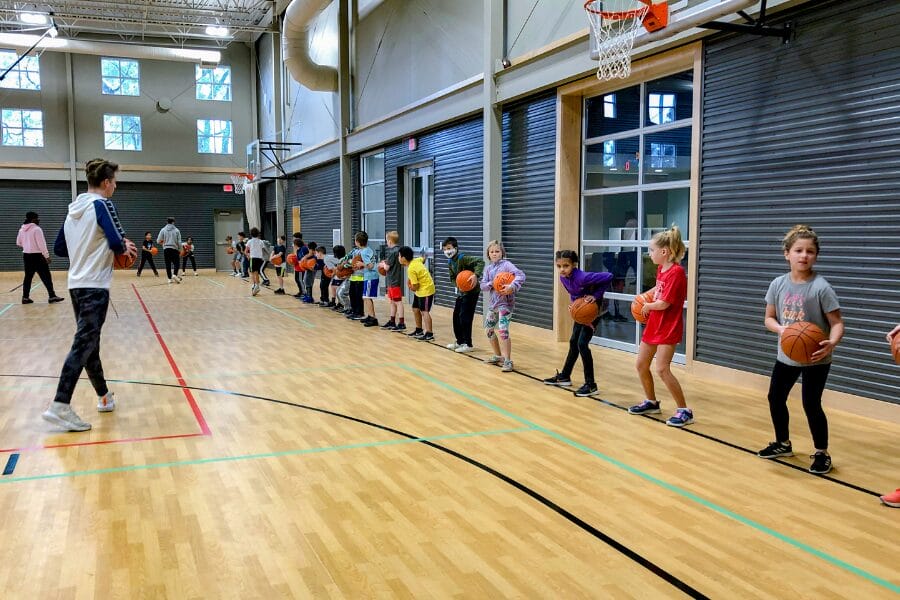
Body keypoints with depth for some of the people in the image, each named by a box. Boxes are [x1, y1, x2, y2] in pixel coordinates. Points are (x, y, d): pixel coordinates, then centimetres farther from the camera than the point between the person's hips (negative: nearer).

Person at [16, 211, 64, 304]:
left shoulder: (22, 229, 8)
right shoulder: (37, 229, -14)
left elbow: (18, 243, 17)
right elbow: (41, 244, -17)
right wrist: (47, 256, -13)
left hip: (26, 255, 8)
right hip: (37, 256, -8)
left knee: (28, 276, 11)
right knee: (46, 276, -3)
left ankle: (25, 297, 12)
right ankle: (52, 296, -3)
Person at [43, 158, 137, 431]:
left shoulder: (75, 208, 14)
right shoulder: (101, 204, -8)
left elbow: (59, 248, 18)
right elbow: (117, 243, -20)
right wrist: (126, 248, 1)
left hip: (76, 285, 9)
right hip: (94, 286, -9)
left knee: (88, 342, 14)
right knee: (83, 344, -10)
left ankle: (104, 397, 27)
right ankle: (60, 407, -15)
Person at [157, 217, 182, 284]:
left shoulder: (163, 230, 1)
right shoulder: (176, 230, -1)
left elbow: (158, 241, 0)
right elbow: (179, 242, -2)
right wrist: (180, 249, 10)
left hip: (166, 249, 1)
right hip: (174, 249, -1)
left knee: (168, 264, 7)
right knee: (176, 263, 5)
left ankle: (170, 278, 6)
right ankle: (174, 274, -18)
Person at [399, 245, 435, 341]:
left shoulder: (411, 269, -25)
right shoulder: (416, 260, -1)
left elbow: (415, 287, -22)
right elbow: (422, 259, 24)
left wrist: (410, 286, 2)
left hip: (426, 290, -10)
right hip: (420, 290, 10)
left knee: (424, 311, -12)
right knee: (415, 309, 16)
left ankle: (429, 334, -13)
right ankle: (419, 330, 27)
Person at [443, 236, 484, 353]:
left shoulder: (463, 258, -21)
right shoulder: (450, 263, 6)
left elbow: (480, 261, -30)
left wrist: (476, 275, -42)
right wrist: (458, 284, -9)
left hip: (472, 291, -9)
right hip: (461, 291, 9)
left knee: (465, 317, -9)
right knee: (456, 316, 12)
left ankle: (468, 344, 2)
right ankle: (460, 341, 27)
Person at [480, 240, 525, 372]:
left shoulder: (506, 264, -9)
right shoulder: (488, 268, 11)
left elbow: (520, 275, -22)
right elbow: (483, 285, 4)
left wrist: (512, 287, -35)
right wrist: (492, 284, -15)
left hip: (505, 303, -8)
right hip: (493, 303, 8)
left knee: (502, 331, -20)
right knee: (489, 330, 17)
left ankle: (508, 361, -13)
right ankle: (498, 356, 34)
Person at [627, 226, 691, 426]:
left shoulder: (676, 272, -20)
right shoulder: (660, 268, 6)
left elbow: (663, 303, -22)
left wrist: (647, 306, -3)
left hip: (669, 328, -9)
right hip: (654, 324, 9)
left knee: (662, 369, -14)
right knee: (641, 365, 12)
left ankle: (684, 411, -2)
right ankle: (651, 402, 31)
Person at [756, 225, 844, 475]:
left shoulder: (821, 287, -17)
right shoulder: (778, 284, -4)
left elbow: (837, 323, -13)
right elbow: (769, 318, 4)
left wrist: (831, 343, -33)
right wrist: (781, 329, -18)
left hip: (816, 358, -5)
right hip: (786, 355, 5)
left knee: (811, 404, -4)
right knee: (775, 398, 13)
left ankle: (822, 453, 17)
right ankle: (783, 443, 36)